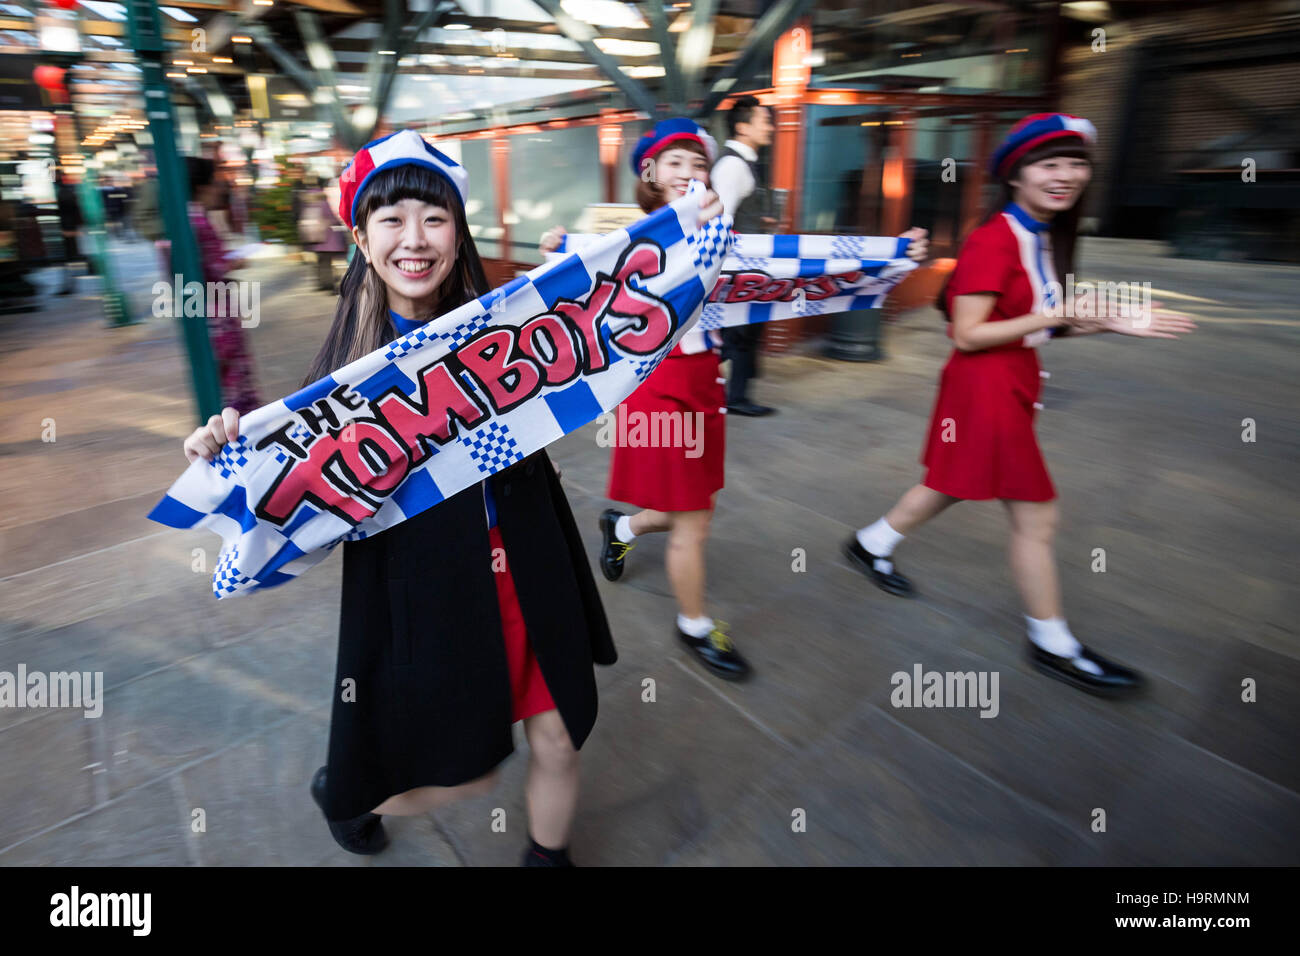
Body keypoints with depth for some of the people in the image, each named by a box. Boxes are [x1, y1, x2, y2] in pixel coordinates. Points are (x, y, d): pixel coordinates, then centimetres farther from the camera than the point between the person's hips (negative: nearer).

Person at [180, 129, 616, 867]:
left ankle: (549, 855, 47)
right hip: (425, 590, -2)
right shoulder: (349, 359, -6)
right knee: (467, 774, 13)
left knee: (559, 742, 13)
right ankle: (344, 792, 48)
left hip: (530, 574, 3)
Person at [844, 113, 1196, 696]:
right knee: (1036, 517, -1)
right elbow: (967, 335, -21)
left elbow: (1031, 324, 13)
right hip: (986, 387, -9)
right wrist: (1060, 316, -23)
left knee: (951, 486, 20)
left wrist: (1109, 323, 4)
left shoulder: (1044, 238, 11)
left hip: (1012, 384, 9)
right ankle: (1053, 646, 16)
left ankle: (871, 545, 40)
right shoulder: (994, 240, -18)